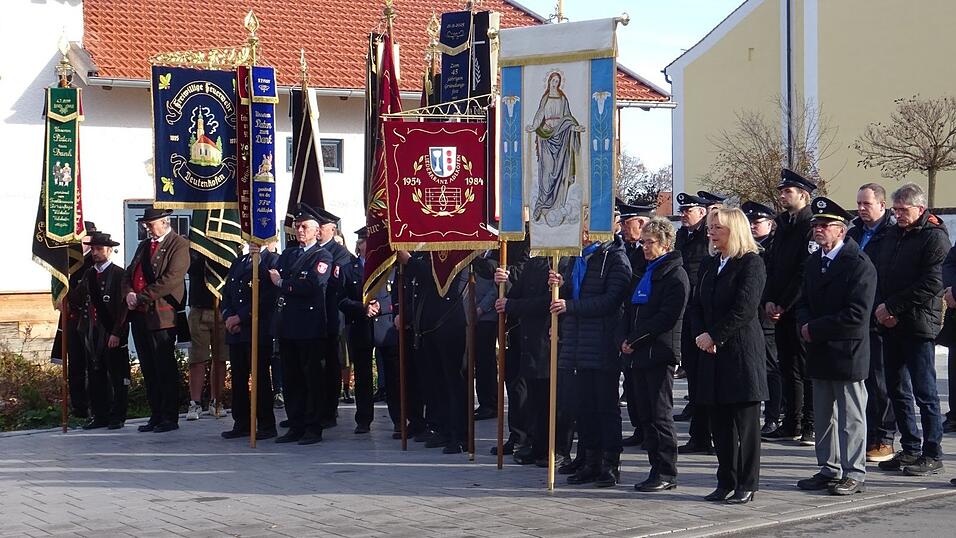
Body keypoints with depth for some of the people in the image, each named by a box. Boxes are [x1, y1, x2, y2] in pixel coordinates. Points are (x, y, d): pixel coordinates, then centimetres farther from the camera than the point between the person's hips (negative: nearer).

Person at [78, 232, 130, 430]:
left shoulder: (119, 274, -5)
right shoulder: (89, 274, 16)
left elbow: (123, 307, -10)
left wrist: (116, 333, -15)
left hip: (112, 333, -6)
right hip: (92, 332, 7)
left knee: (118, 377, -1)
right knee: (95, 376, 8)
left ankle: (117, 417, 5)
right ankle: (100, 416, 15)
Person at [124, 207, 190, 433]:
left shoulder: (179, 245, -7)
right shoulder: (144, 245, 19)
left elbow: (170, 280, -17)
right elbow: (129, 274, 19)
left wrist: (140, 296, -15)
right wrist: (129, 294, -2)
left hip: (162, 315, -8)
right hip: (139, 315, 8)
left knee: (165, 369, -3)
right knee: (148, 370, 11)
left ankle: (170, 418, 3)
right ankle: (156, 416, 17)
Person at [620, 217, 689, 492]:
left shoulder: (675, 274, -7)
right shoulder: (645, 273, 19)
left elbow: (667, 316, -16)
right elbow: (632, 310, 21)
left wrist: (635, 340, -14)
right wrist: (626, 340, 5)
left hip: (659, 354, -8)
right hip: (638, 356, 8)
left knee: (661, 416, -5)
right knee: (646, 416, 9)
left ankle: (666, 474, 0)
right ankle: (657, 469, 15)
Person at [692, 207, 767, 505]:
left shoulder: (751, 263, -7)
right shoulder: (708, 265, 15)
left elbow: (743, 309, -16)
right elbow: (697, 305, 14)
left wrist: (714, 336, -14)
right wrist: (702, 335, -3)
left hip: (742, 350, -7)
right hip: (713, 352, 7)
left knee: (745, 422, -1)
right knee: (719, 422, 8)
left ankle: (746, 485, 6)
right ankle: (726, 482, 16)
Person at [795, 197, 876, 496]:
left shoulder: (859, 265, -14)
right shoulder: (814, 262, 11)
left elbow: (856, 315, -20)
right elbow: (804, 301, 18)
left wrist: (815, 329, -17)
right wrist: (805, 324, -4)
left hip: (847, 353, -8)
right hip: (820, 353, 8)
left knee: (851, 418, 1)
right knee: (823, 417, 14)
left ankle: (854, 474, 8)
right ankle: (829, 470, 24)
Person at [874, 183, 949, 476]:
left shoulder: (935, 237, -8)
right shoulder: (893, 234, 15)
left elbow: (931, 284, -16)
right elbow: (880, 274, 16)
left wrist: (892, 306, -15)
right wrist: (881, 307, -2)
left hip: (918, 325, -8)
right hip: (891, 323, 8)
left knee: (924, 391, -3)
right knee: (896, 389, 12)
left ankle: (933, 455, 4)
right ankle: (910, 449, 22)